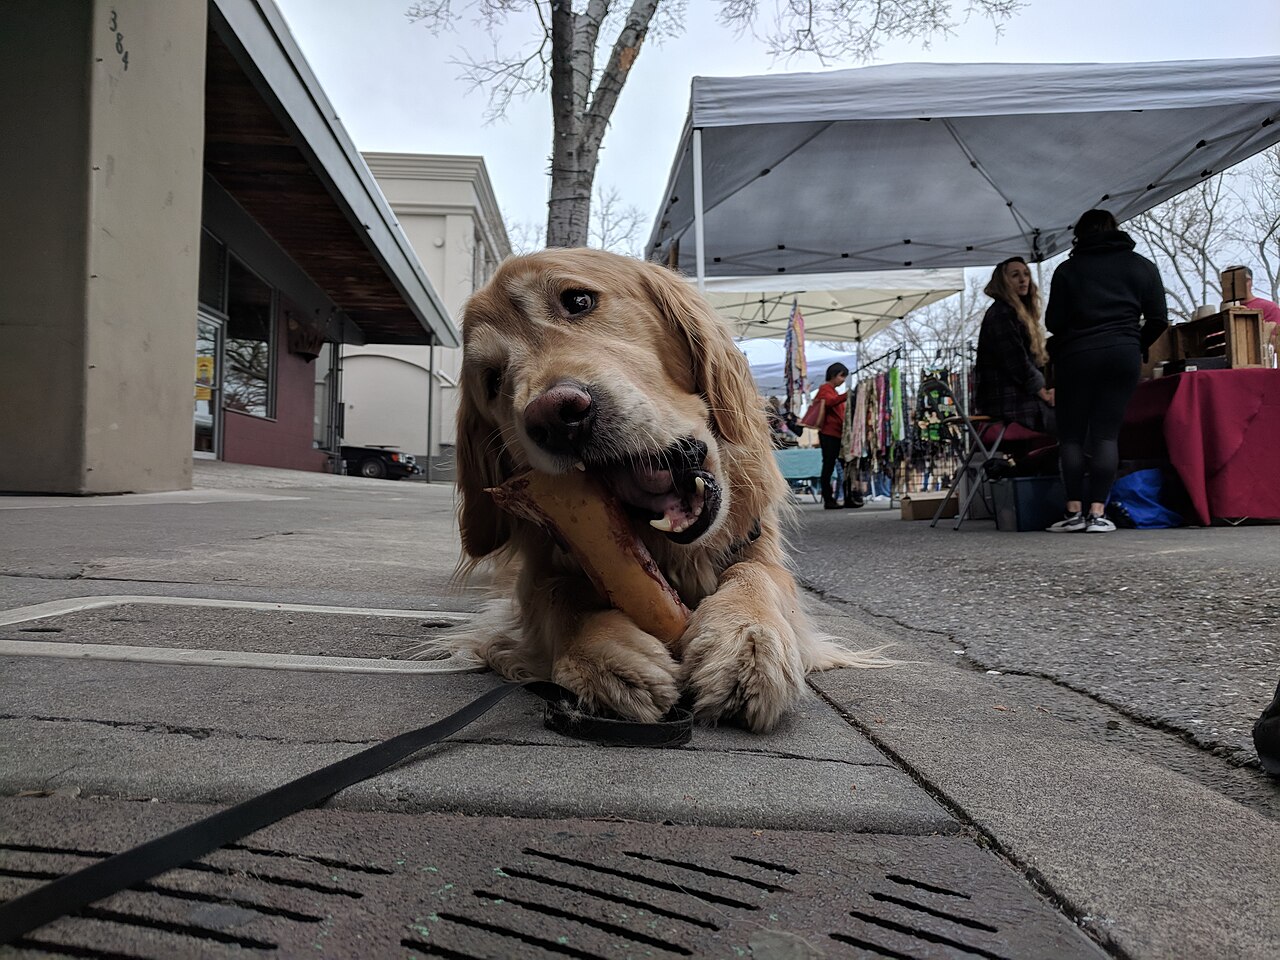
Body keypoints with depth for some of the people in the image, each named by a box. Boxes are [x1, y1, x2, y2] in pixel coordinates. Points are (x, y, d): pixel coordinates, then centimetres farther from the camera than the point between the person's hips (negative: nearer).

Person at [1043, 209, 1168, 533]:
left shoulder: (1068, 270, 4)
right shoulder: (1142, 266, 11)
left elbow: (1053, 322, -1)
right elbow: (1158, 319, 6)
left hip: (1077, 355, -2)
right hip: (1124, 355, 2)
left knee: (1071, 434, 3)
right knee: (1106, 434, 1)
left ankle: (1074, 511, -4)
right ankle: (1097, 512, -5)